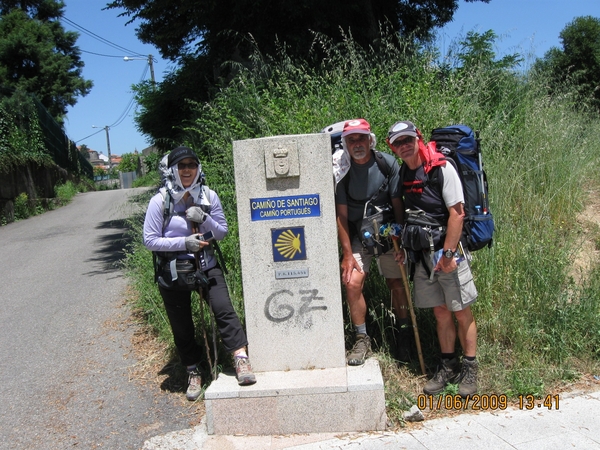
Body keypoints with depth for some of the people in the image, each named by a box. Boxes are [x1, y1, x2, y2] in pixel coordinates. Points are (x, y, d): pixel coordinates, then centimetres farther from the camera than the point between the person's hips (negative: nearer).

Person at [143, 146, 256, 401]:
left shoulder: (209, 196, -2)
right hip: (173, 272, -1)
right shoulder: (160, 201, -9)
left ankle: (241, 359, -13)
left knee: (224, 308, -19)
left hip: (206, 266, 1)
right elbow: (150, 240, -9)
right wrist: (183, 242, -22)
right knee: (181, 326, 8)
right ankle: (193, 373, 26)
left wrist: (204, 219, -17)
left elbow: (223, 232, 2)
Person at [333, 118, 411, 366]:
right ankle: (362, 339, 4)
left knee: (397, 283, 6)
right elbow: (341, 215, -8)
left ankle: (403, 334, 29)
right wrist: (347, 254, -10)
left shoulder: (388, 163, -11)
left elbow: (398, 204, -5)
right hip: (358, 238, 0)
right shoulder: (341, 170, -11)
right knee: (352, 283, -13)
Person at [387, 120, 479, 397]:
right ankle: (448, 367, 26)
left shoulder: (442, 168, -11)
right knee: (440, 312, 13)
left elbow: (457, 213, -15)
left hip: (447, 250, -5)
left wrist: (447, 253, -17)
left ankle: (470, 369, 18)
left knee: (462, 312, 3)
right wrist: (404, 248, 11)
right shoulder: (402, 175, 8)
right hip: (421, 254, 5)